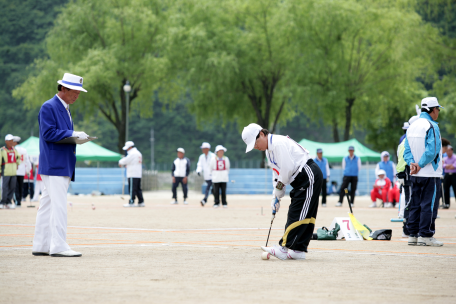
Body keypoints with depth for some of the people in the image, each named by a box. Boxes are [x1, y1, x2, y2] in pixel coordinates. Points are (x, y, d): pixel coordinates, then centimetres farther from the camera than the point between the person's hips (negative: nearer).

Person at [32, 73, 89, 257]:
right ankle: (58, 246, -13)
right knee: (58, 205, -12)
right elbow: (48, 133, -17)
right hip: (54, 164, -10)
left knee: (48, 205, 10)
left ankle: (41, 246, 12)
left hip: (64, 166, 10)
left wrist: (77, 137, 11)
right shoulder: (48, 107, -9)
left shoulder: (66, 109, 21)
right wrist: (72, 134, -18)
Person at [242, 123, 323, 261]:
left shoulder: (279, 143, -17)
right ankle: (298, 250, 7)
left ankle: (284, 248, -16)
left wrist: (279, 187, -7)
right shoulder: (269, 150, 16)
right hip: (301, 181, 11)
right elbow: (277, 174, 19)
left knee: (298, 215, -11)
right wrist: (276, 197, 10)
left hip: (310, 176, -10)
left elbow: (287, 168, -21)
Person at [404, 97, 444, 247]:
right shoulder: (432, 126, -13)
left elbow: (407, 150, 7)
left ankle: (413, 235, 12)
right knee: (429, 204, -4)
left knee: (415, 205, 11)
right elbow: (432, 151, -21)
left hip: (415, 175, 8)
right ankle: (425, 235, -4)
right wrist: (420, 165, -13)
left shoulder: (411, 127, 13)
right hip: (430, 174, -8)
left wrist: (412, 164, -6)